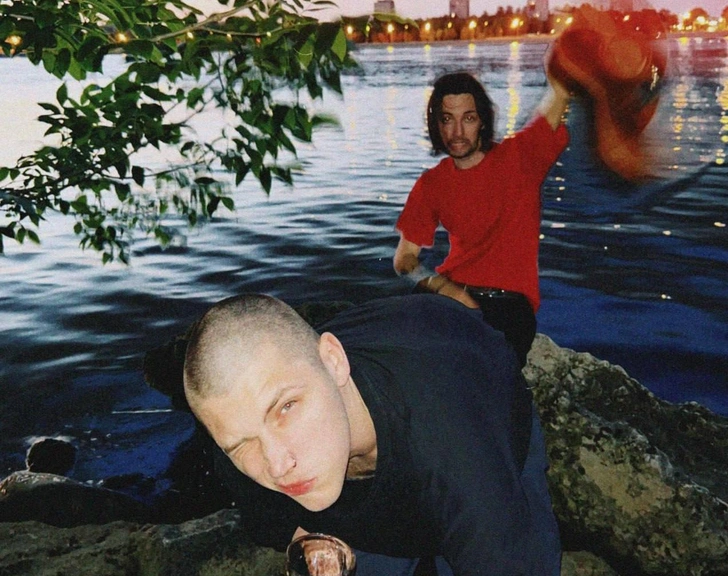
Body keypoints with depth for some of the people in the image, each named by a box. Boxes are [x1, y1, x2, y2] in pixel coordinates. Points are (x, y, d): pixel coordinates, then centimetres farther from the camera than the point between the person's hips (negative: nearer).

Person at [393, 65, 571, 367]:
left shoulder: (520, 156, 1)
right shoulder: (431, 184, 9)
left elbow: (560, 91, -11)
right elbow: (404, 257, 6)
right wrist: (443, 286, -12)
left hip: (510, 303, -3)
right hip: (452, 294, 3)